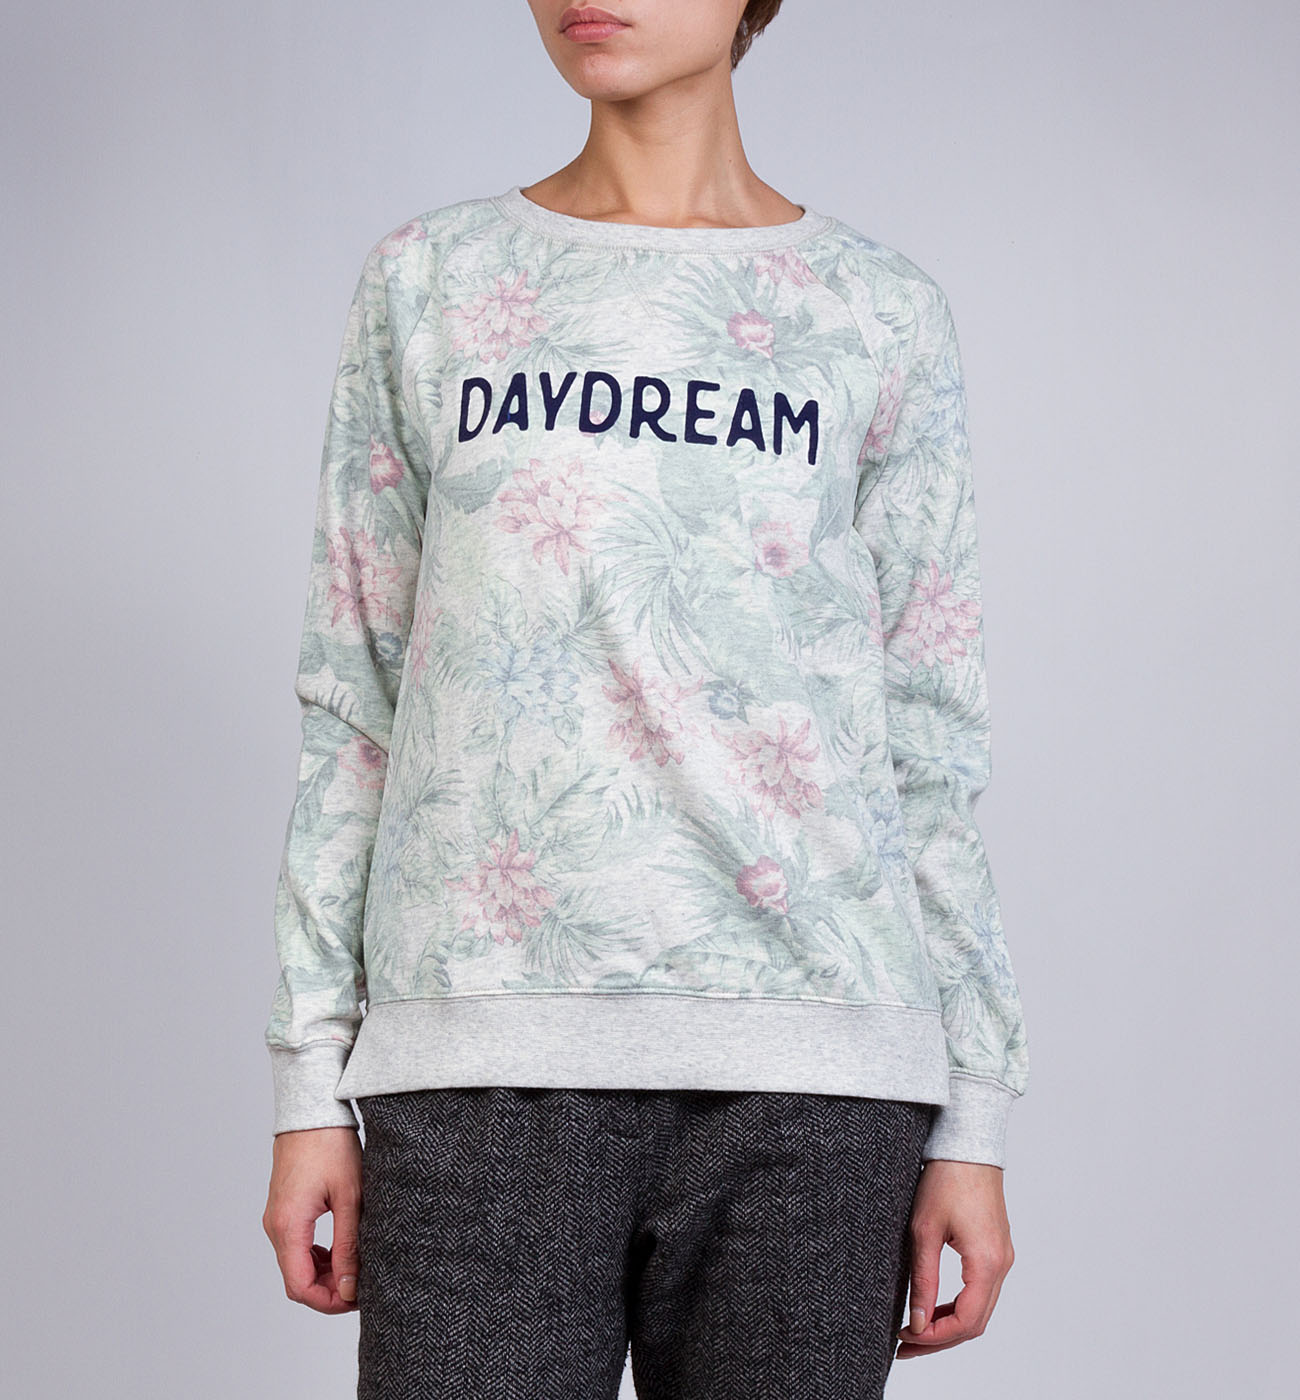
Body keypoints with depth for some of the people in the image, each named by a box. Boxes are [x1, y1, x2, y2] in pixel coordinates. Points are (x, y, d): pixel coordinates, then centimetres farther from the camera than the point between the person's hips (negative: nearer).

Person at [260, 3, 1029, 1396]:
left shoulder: (883, 313, 11)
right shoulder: (427, 281, 12)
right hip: (484, 1052, 0)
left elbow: (933, 741, 10)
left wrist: (972, 1118, 5)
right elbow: (352, 695, 10)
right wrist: (312, 1082, 5)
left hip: (806, 1067, 0)